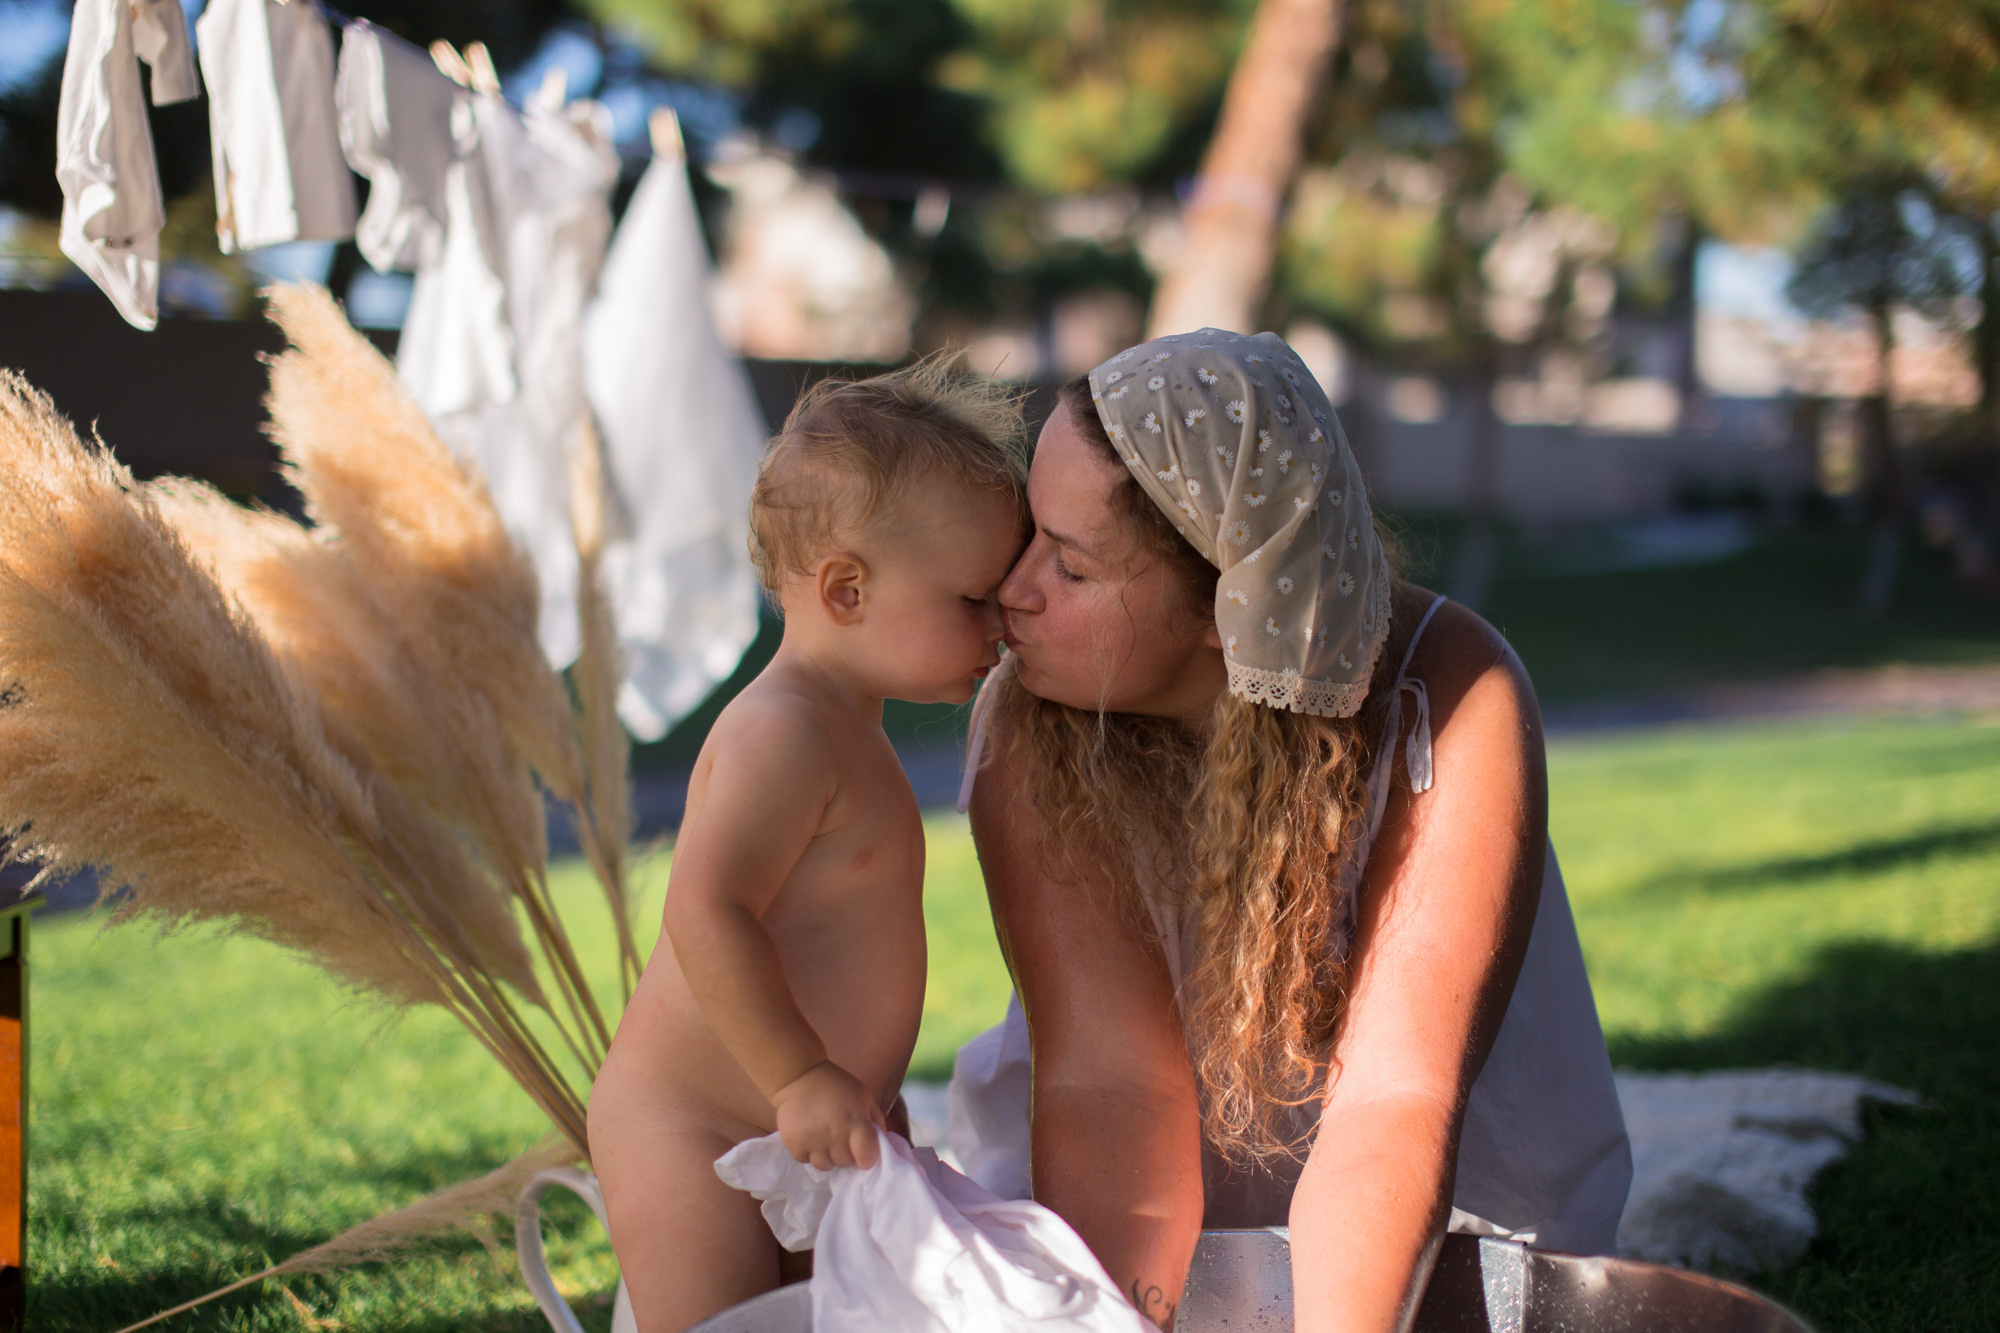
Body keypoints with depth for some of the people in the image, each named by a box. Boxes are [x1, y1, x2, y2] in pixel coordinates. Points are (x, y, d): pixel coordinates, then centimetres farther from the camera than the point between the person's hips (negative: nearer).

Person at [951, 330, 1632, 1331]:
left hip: (1437, 1229, -1)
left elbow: (1397, 1095, -34)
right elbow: (1106, 1074, -25)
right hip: (1170, 1226, 1)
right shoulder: (1030, 726, -20)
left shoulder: (1455, 707, -26)